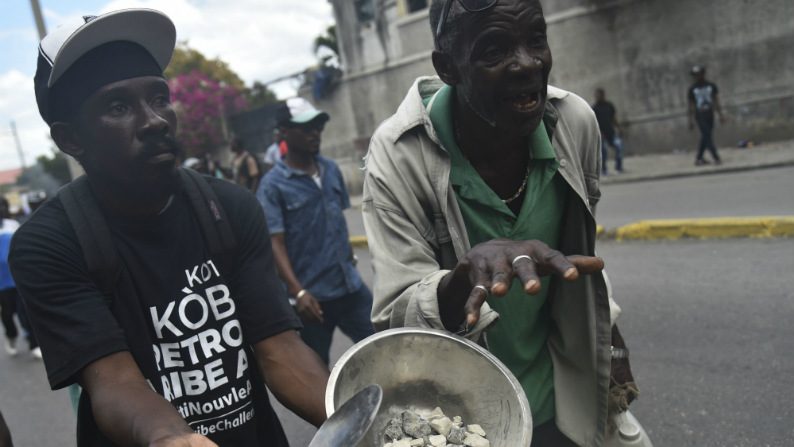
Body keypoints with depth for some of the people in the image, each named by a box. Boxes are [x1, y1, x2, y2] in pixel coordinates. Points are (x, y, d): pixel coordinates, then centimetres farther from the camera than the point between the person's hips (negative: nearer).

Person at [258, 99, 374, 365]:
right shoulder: (273, 184, -10)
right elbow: (275, 242, -15)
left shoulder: (331, 170, 5)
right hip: (312, 296, -5)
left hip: (350, 286, 5)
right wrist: (297, 291, -24)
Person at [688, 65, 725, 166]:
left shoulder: (711, 86, 3)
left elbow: (716, 101, 5)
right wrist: (691, 120, -2)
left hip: (710, 115, 3)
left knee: (706, 137, 7)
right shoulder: (692, 89, -1)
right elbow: (691, 105, 2)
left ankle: (699, 158, 17)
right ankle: (716, 158, -9)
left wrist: (720, 114, 0)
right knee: (707, 136, -10)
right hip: (700, 116, -3)